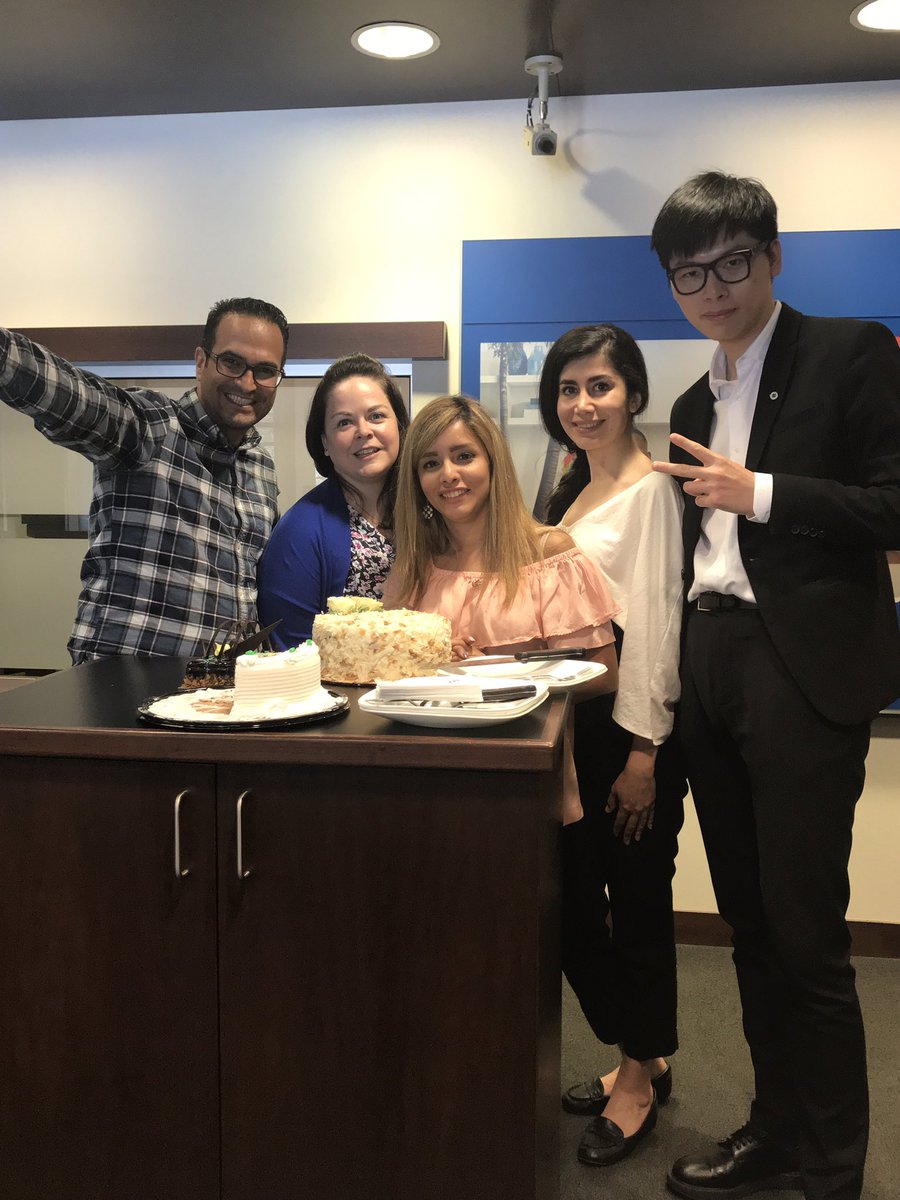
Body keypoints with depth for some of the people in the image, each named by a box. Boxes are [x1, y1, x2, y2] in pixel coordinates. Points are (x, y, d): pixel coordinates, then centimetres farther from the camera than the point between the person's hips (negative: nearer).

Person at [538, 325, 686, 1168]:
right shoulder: (570, 491, 14)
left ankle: (641, 1076, 24)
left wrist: (643, 753, -17)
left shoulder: (650, 491, -11)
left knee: (637, 904, 5)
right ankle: (637, 1058, 33)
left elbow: (654, 625, -15)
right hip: (569, 720, 8)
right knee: (573, 900, 14)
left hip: (630, 725, -8)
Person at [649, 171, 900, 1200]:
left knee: (806, 929, -3)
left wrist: (758, 493, -14)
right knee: (749, 921, 13)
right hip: (712, 668, 7)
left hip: (803, 669, -7)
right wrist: (673, 677, 15)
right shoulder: (696, 404, 19)